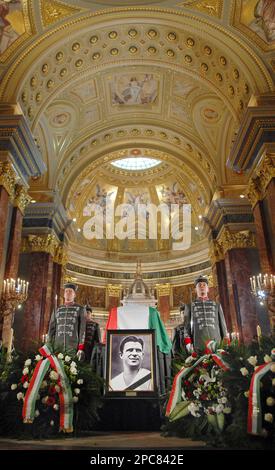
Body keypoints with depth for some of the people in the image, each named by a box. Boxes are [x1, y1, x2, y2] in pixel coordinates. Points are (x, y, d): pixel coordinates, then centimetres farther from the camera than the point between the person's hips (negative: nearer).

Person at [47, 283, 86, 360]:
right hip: (57, 346, 3)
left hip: (73, 348, -3)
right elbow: (51, 329, 16)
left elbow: (83, 329, 0)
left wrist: (81, 348, -8)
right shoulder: (57, 310, 17)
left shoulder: (80, 309, 7)